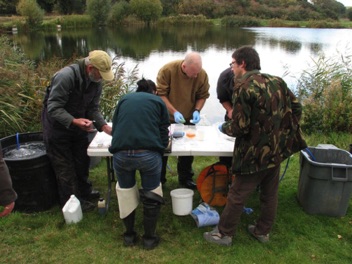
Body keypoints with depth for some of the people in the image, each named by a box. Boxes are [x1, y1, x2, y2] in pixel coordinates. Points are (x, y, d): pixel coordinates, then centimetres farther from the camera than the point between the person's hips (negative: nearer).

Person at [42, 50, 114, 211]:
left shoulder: (96, 81, -8)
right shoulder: (65, 76, -31)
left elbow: (93, 108, -4)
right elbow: (53, 108, -31)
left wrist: (104, 126, -19)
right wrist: (74, 121, -44)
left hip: (78, 125, 7)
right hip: (57, 127, -7)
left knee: (82, 161, 17)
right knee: (65, 166, 3)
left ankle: (84, 192, 37)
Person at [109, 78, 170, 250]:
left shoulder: (124, 99, 24)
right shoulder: (158, 101, 18)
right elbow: (164, 137, 14)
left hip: (121, 154, 2)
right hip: (148, 154, -2)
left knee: (125, 193, 23)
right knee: (151, 195, 18)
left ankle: (129, 235, 37)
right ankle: (149, 238, 30)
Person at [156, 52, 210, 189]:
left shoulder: (202, 75, -16)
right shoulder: (167, 70, -23)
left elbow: (203, 95, -3)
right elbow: (160, 94, -19)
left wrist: (197, 110, -20)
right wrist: (174, 112, -27)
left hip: (188, 119, 2)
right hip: (167, 118, -2)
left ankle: (185, 178, 31)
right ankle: (159, 179, 30)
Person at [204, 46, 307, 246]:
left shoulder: (244, 87, -18)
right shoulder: (277, 82, 4)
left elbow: (240, 126, -20)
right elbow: (296, 107, 7)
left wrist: (223, 128, 0)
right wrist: (285, 132, 16)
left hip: (256, 153, -7)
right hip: (277, 149, 7)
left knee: (237, 195, 7)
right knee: (270, 194, 19)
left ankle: (224, 234, 20)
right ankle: (263, 231, 35)